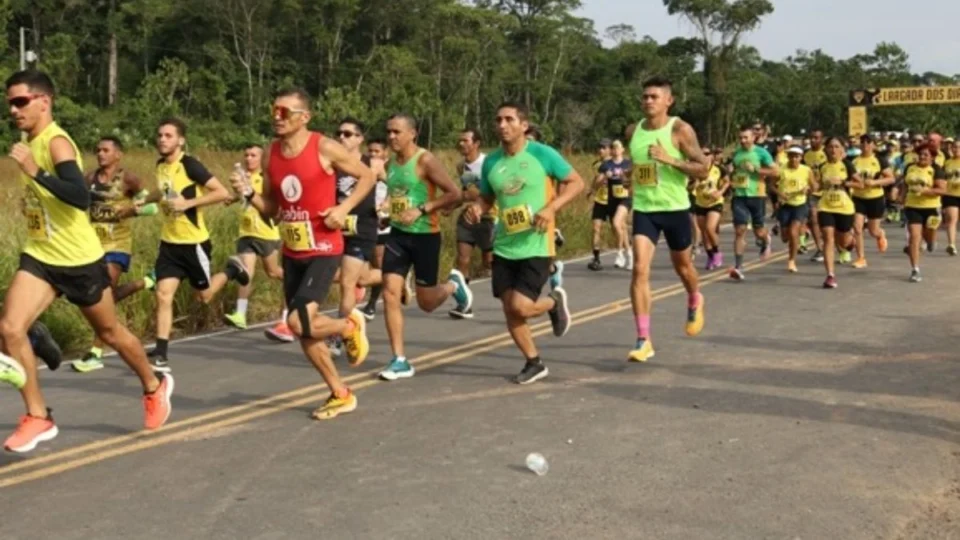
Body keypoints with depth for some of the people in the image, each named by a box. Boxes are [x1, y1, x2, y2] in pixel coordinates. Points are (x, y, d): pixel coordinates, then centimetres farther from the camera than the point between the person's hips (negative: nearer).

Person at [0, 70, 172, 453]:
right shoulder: (31, 143, 8)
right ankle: (38, 418, 1)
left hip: (79, 259, -7)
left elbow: (81, 197, -33)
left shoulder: (56, 142, -19)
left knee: (109, 332, 11)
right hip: (39, 255, 7)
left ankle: (154, 387, 37)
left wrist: (35, 173, -40)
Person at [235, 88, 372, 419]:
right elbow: (271, 209, 13)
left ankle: (350, 325, 12)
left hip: (324, 250, -6)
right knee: (303, 330, 9)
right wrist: (249, 195, -7)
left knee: (299, 322, -20)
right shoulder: (270, 155, 5)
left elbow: (367, 176, -1)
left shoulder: (325, 149, -11)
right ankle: (341, 395, 25)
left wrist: (344, 208, -14)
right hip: (292, 253, 7)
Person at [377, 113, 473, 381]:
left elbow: (454, 194, -18)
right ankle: (400, 361, 0)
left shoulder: (425, 161, -14)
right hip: (397, 234, 6)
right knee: (390, 294, -7)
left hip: (425, 236, -6)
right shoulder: (391, 164, 7)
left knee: (426, 303, 4)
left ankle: (454, 284, 38)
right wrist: (388, 210, 7)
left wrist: (422, 210, -23)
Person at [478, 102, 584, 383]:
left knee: (520, 307, -14)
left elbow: (576, 182, -5)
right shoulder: (491, 162, 4)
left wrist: (551, 208, -19)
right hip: (504, 247, 5)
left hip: (535, 246, -5)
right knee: (509, 310, 4)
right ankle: (534, 363, 24)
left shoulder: (542, 154, -9)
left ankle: (554, 302, 20)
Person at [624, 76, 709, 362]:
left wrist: (669, 159, -24)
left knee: (682, 265, 17)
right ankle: (643, 340, -11)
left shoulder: (680, 130, -11)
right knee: (640, 269, -13)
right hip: (643, 209, 2)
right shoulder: (633, 130, 4)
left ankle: (695, 302, 53)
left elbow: (704, 169, -14)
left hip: (675, 209, -2)